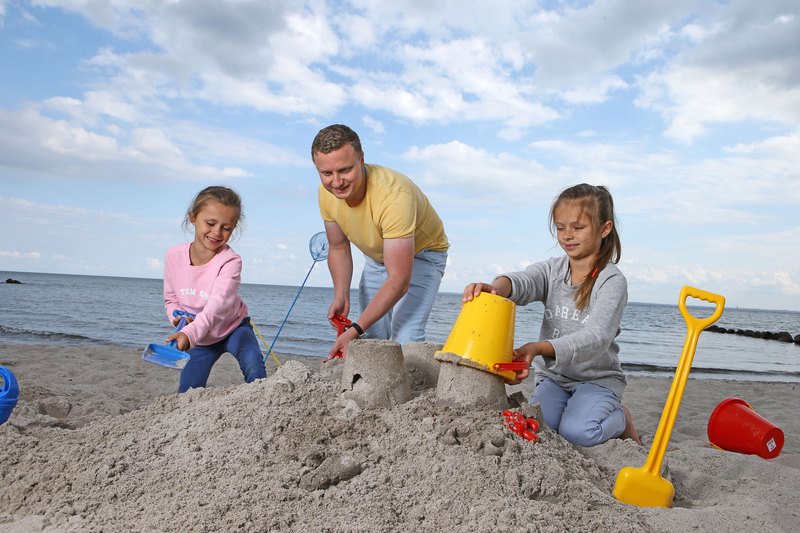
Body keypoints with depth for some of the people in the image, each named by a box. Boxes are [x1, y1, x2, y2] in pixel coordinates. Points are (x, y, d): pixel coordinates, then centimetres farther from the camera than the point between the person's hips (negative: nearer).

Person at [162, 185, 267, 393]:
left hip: (233, 327, -4)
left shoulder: (230, 261, -28)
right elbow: (170, 299, 1)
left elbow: (218, 304, -43)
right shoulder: (174, 256, -14)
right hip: (200, 337, 4)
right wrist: (177, 316, -21)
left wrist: (190, 333, -58)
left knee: (254, 365, -31)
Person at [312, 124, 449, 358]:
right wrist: (340, 296, -19)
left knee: (405, 341, -21)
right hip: (376, 257, 6)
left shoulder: (394, 195, -40)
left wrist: (355, 330, -45)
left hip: (421, 253, -6)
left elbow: (398, 281, -41)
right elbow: (338, 247, -2)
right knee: (372, 339, 0)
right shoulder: (326, 193, -19)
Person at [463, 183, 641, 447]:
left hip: (597, 378, -2)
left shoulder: (612, 281, -13)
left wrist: (538, 348, -43)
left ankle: (620, 418, 7)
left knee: (576, 432, -26)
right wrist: (494, 287, -49)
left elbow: (596, 338, -27)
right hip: (553, 376, 3)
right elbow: (521, 282, -22)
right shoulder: (553, 269, 0)